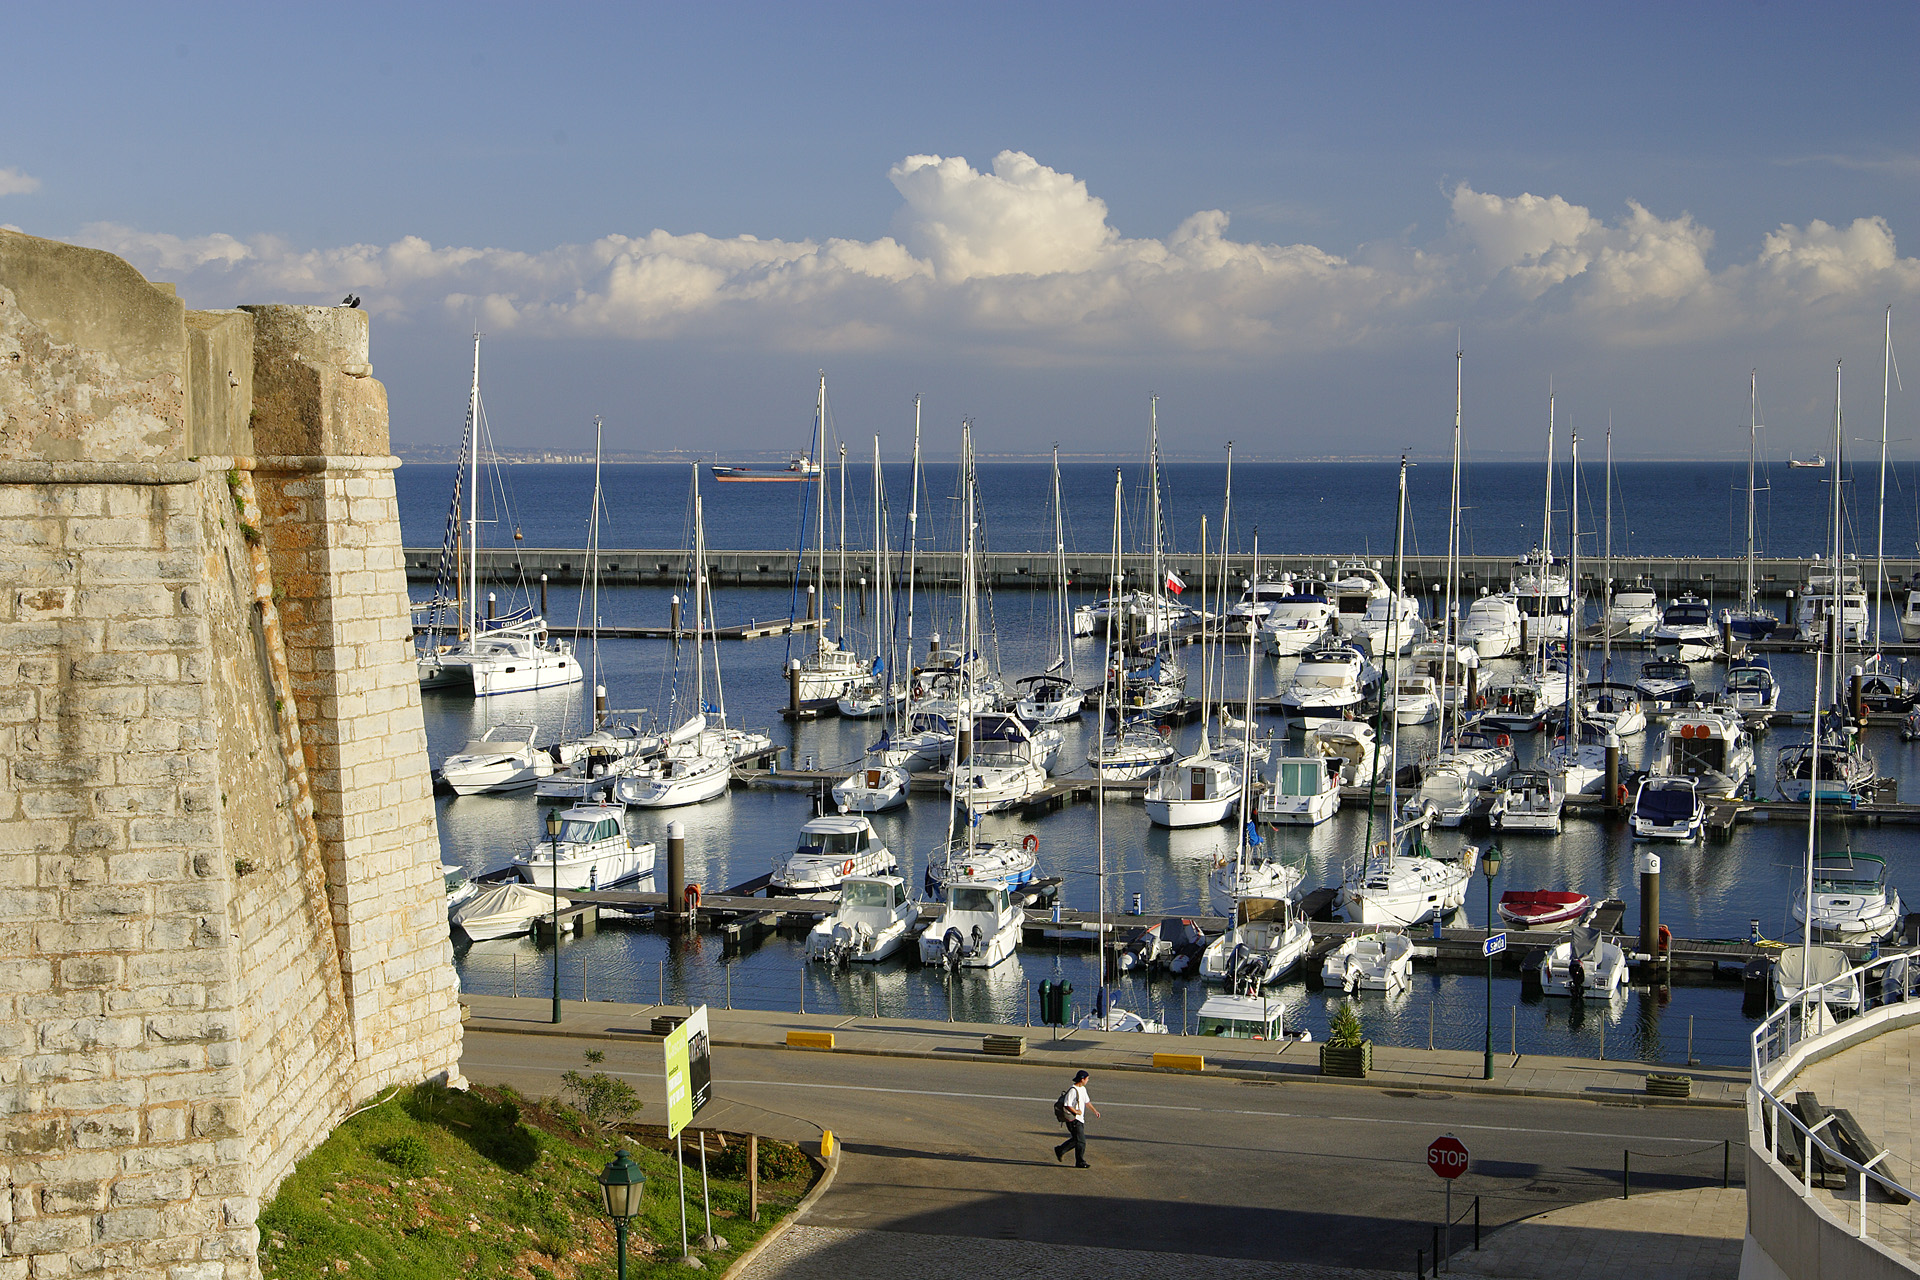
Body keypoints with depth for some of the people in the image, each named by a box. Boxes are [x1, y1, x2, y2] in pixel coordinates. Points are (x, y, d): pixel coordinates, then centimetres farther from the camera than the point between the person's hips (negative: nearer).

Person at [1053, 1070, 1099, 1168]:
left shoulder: (1083, 1089, 13)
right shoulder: (1073, 1090, -19)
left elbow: (1087, 1101, 26)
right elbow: (1067, 1105, -24)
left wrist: (1094, 1110, 19)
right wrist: (1076, 1112, -16)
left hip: (1080, 1119, 10)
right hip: (1073, 1119, -10)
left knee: (1075, 1139, 17)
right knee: (1081, 1141, -7)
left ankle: (1060, 1150, 32)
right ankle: (1080, 1162, 2)